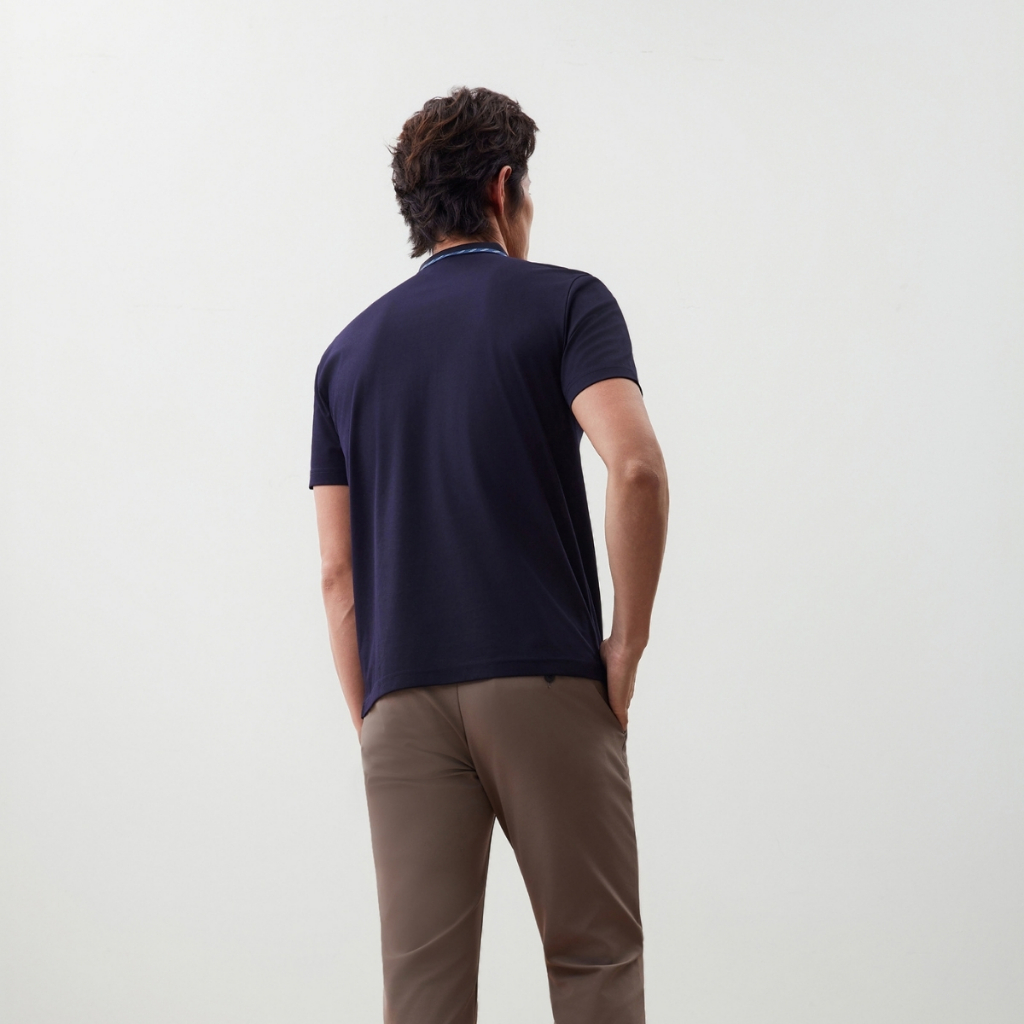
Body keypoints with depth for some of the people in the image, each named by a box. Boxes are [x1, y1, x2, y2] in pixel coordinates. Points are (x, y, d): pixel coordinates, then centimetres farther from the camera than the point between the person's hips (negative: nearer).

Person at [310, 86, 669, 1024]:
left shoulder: (351, 349, 15)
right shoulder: (566, 303, 2)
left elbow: (339, 574, 11)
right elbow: (636, 465, -16)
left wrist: (370, 724, 16)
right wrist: (628, 643, -6)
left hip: (403, 699, 4)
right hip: (546, 683, -3)